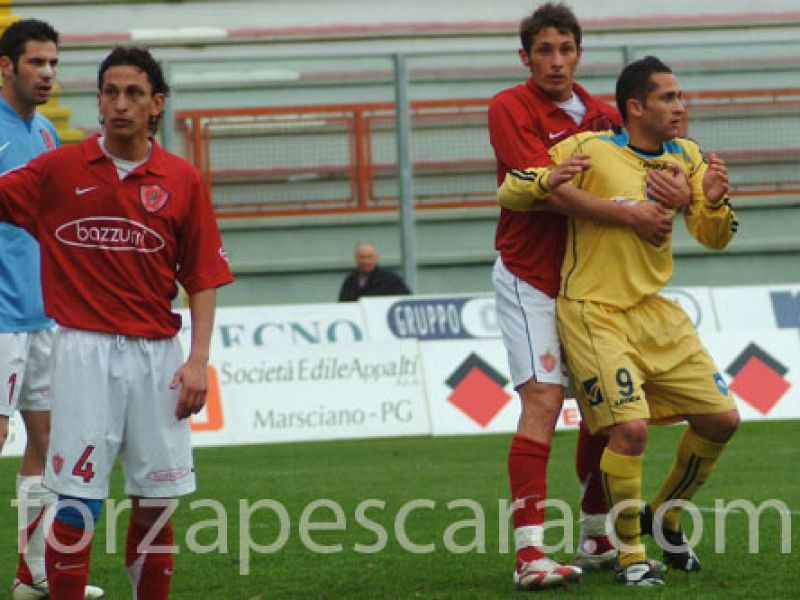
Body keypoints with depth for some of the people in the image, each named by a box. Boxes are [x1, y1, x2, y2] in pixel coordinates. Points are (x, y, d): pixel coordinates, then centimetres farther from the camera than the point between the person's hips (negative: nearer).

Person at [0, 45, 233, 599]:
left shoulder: (182, 180, 4)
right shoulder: (58, 170, 2)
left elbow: (203, 279, 5)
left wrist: (198, 360, -3)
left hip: (158, 354, 2)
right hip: (84, 350, -2)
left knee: (156, 500, 6)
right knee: (76, 502, -4)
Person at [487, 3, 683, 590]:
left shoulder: (603, 115, 9)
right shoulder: (510, 108, -9)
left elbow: (657, 151, 12)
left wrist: (676, 179, -13)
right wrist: (629, 214, -25)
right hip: (530, 278, -6)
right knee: (543, 400, -18)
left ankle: (597, 540, 24)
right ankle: (530, 553, -24)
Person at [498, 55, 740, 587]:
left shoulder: (686, 157, 6)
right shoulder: (590, 151, -11)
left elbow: (714, 238, 8)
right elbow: (508, 193, -10)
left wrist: (713, 202, -15)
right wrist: (547, 182, -32)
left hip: (656, 310, 7)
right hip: (595, 313, -6)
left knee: (722, 419, 4)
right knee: (631, 427, -20)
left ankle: (665, 518, 27)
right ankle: (631, 556, -4)